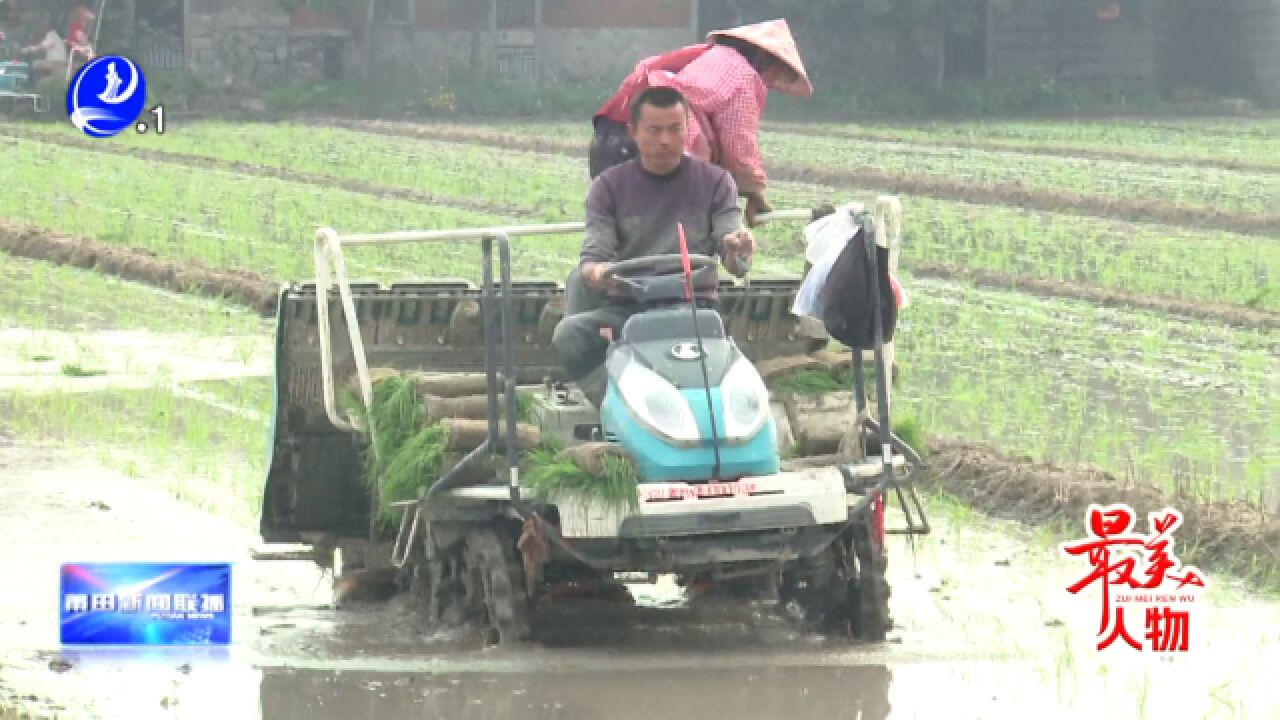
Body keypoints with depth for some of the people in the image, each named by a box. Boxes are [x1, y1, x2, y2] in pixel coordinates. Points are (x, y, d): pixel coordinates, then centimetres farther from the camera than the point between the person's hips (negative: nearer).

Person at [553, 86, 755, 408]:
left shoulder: (714, 183, 10)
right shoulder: (609, 187, 11)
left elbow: (734, 264, 2)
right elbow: (593, 257, 1)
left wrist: (736, 251, -24)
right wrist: (596, 271, -25)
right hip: (626, 306, 1)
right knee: (568, 334, -30)